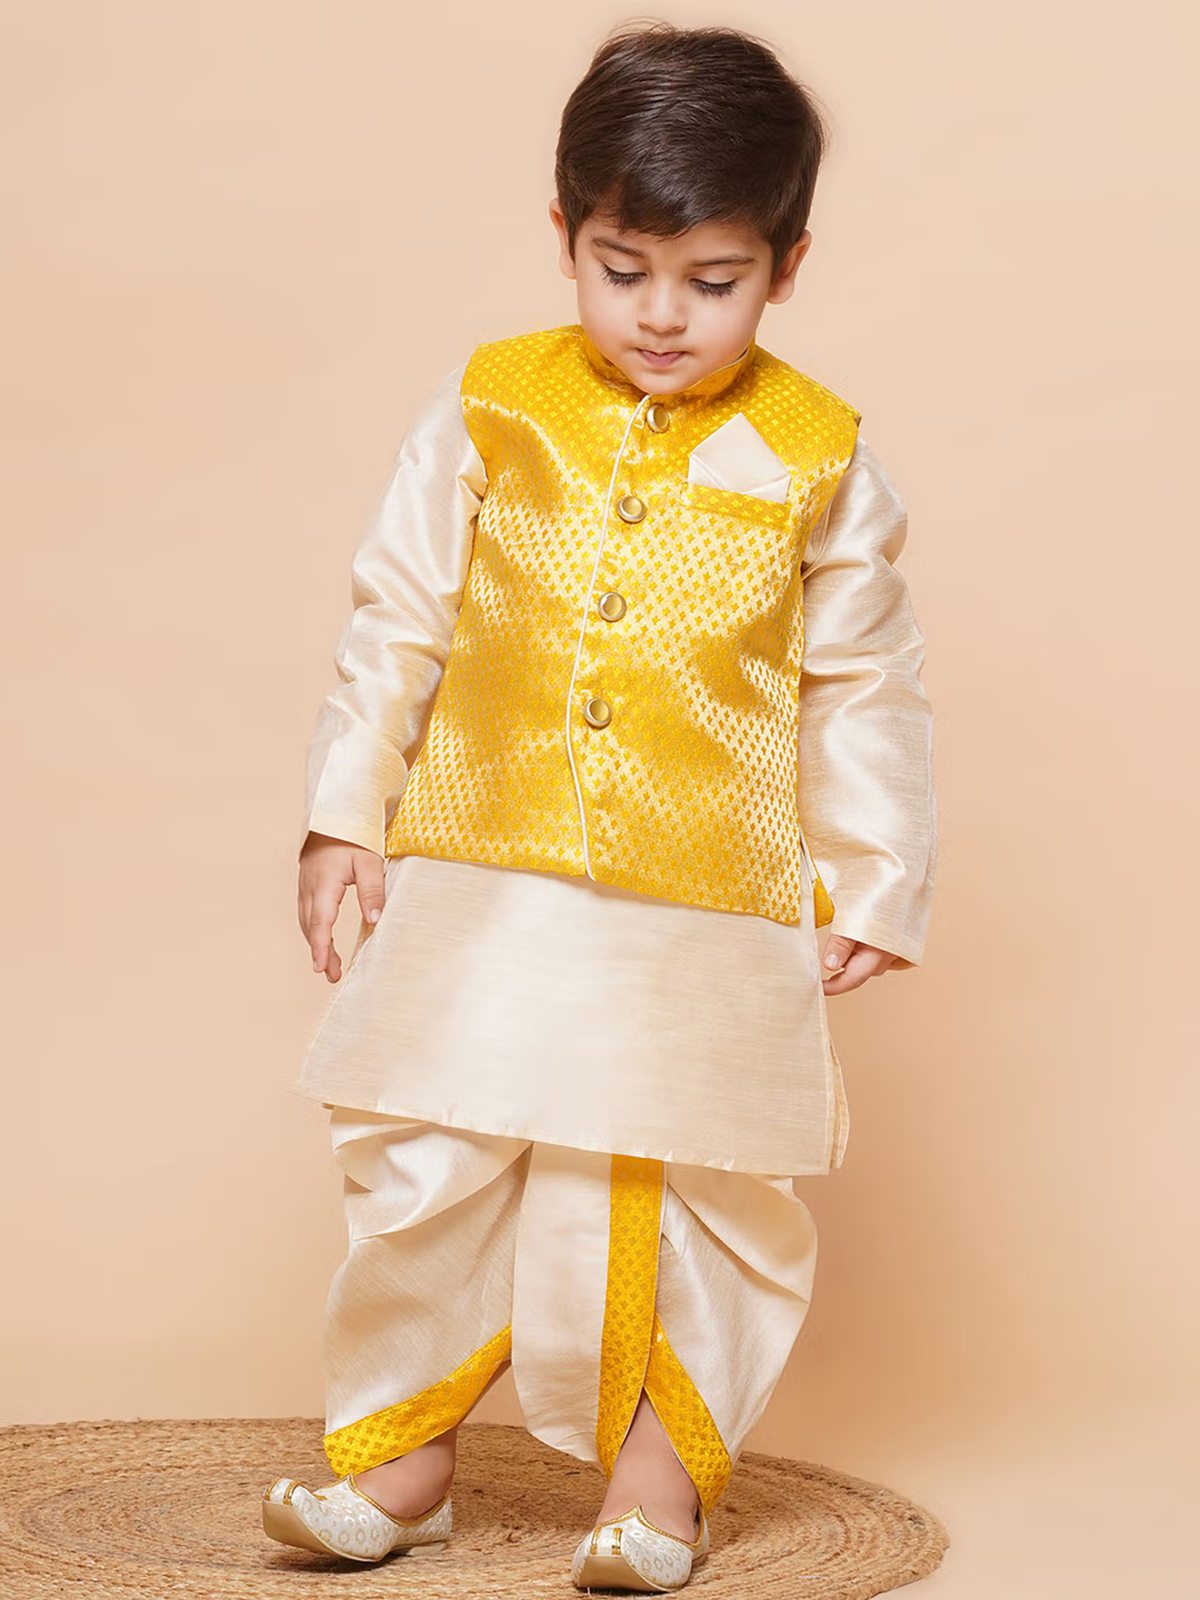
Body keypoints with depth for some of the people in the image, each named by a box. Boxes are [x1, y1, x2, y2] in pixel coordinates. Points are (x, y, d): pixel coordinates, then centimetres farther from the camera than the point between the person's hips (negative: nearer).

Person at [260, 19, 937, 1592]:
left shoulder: (820, 458, -1)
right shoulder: (490, 408, 1)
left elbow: (864, 690, 6)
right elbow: (396, 620, 7)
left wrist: (872, 886, 5)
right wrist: (344, 816, 6)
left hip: (714, 909, -1)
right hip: (485, 884, 1)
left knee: (699, 1182, 5)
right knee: (431, 1163, 4)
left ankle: (662, 1444, 25)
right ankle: (402, 1437, 22)